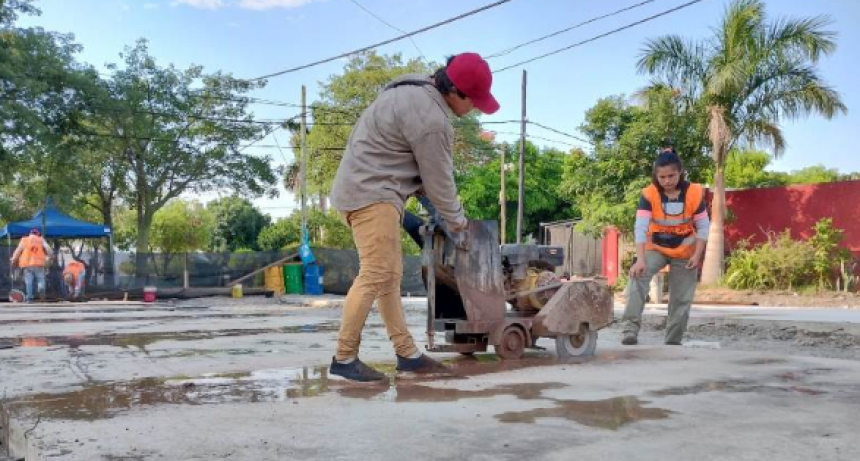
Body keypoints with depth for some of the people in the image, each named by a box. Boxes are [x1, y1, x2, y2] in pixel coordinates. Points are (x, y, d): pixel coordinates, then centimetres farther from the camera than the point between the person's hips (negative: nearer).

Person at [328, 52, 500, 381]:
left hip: (367, 189, 11)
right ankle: (344, 358, -7)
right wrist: (457, 220, 4)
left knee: (390, 275, 10)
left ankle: (407, 353, 15)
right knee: (375, 275, -13)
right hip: (372, 193, -11)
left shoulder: (416, 89, 11)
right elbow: (439, 179, -12)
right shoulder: (431, 120, -21)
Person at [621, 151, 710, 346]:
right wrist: (640, 259, -36)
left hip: (685, 252, 1)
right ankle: (631, 328, -32)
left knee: (681, 300, 4)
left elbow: (703, 227, -8)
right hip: (656, 248, -1)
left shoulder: (694, 193, -16)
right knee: (638, 275, -29)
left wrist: (697, 255, -17)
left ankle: (673, 342, 20)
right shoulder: (649, 194, -19)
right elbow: (641, 227, -26)